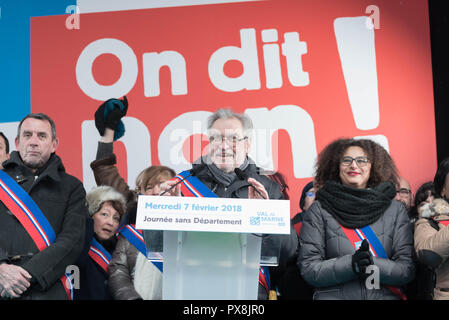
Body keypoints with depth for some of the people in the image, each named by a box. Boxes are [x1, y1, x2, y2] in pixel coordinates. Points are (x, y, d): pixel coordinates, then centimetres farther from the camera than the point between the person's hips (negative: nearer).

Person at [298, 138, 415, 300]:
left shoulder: (396, 210, 10)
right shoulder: (319, 210, 5)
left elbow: (408, 270, 4)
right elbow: (308, 269, -1)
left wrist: (372, 266, -12)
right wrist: (350, 264, -14)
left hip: (385, 294, 1)